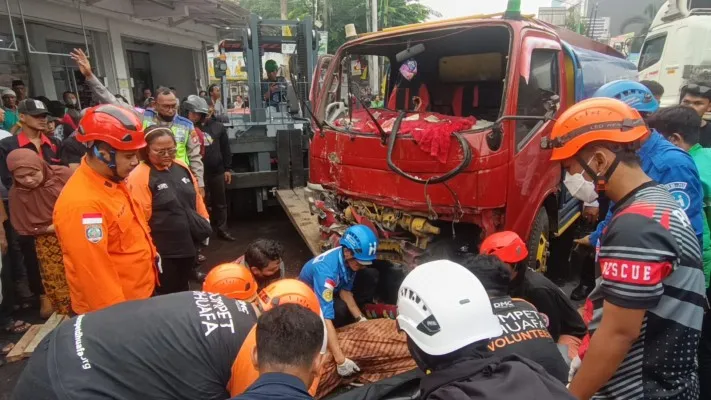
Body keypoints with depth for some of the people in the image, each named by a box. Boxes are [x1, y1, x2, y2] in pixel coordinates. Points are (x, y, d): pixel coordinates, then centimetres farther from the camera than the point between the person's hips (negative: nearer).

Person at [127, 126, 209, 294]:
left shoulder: (181, 167, 4)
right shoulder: (140, 176, -16)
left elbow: (196, 197, 14)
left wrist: (205, 222, 15)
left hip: (189, 244, 6)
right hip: (163, 251, -6)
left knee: (184, 291, 23)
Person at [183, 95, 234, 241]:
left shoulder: (217, 127, 0)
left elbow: (225, 149, 5)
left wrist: (228, 169, 5)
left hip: (217, 171, 3)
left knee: (220, 202, 14)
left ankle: (222, 229, 30)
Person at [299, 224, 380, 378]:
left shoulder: (349, 258, -22)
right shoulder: (326, 269, -42)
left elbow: (345, 291, -9)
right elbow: (325, 318, -46)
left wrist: (360, 318, -19)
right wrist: (341, 360, -47)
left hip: (332, 289, 6)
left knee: (370, 276, -11)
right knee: (340, 310, -36)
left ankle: (352, 318, 3)